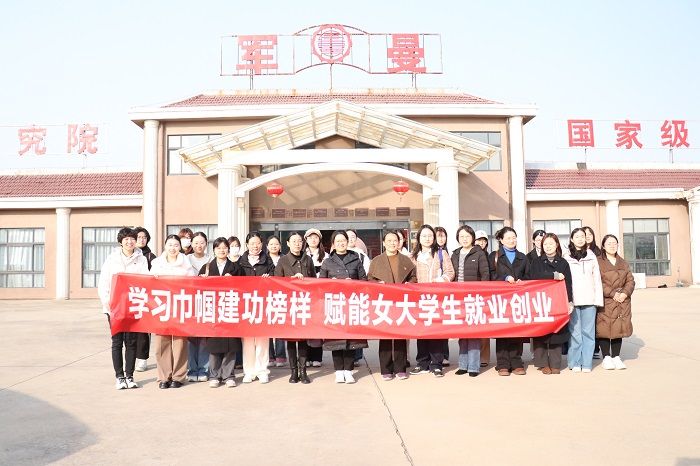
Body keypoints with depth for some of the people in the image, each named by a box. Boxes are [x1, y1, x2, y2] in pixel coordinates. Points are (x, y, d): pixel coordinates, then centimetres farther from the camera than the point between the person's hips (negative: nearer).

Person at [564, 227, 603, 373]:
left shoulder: (591, 256, 11)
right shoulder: (567, 258, 5)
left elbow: (597, 279, 10)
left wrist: (598, 299, 3)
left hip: (589, 299, 1)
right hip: (573, 300, -1)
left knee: (588, 332, 1)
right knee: (575, 331, -1)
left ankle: (586, 363, 8)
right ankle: (575, 363, 8)